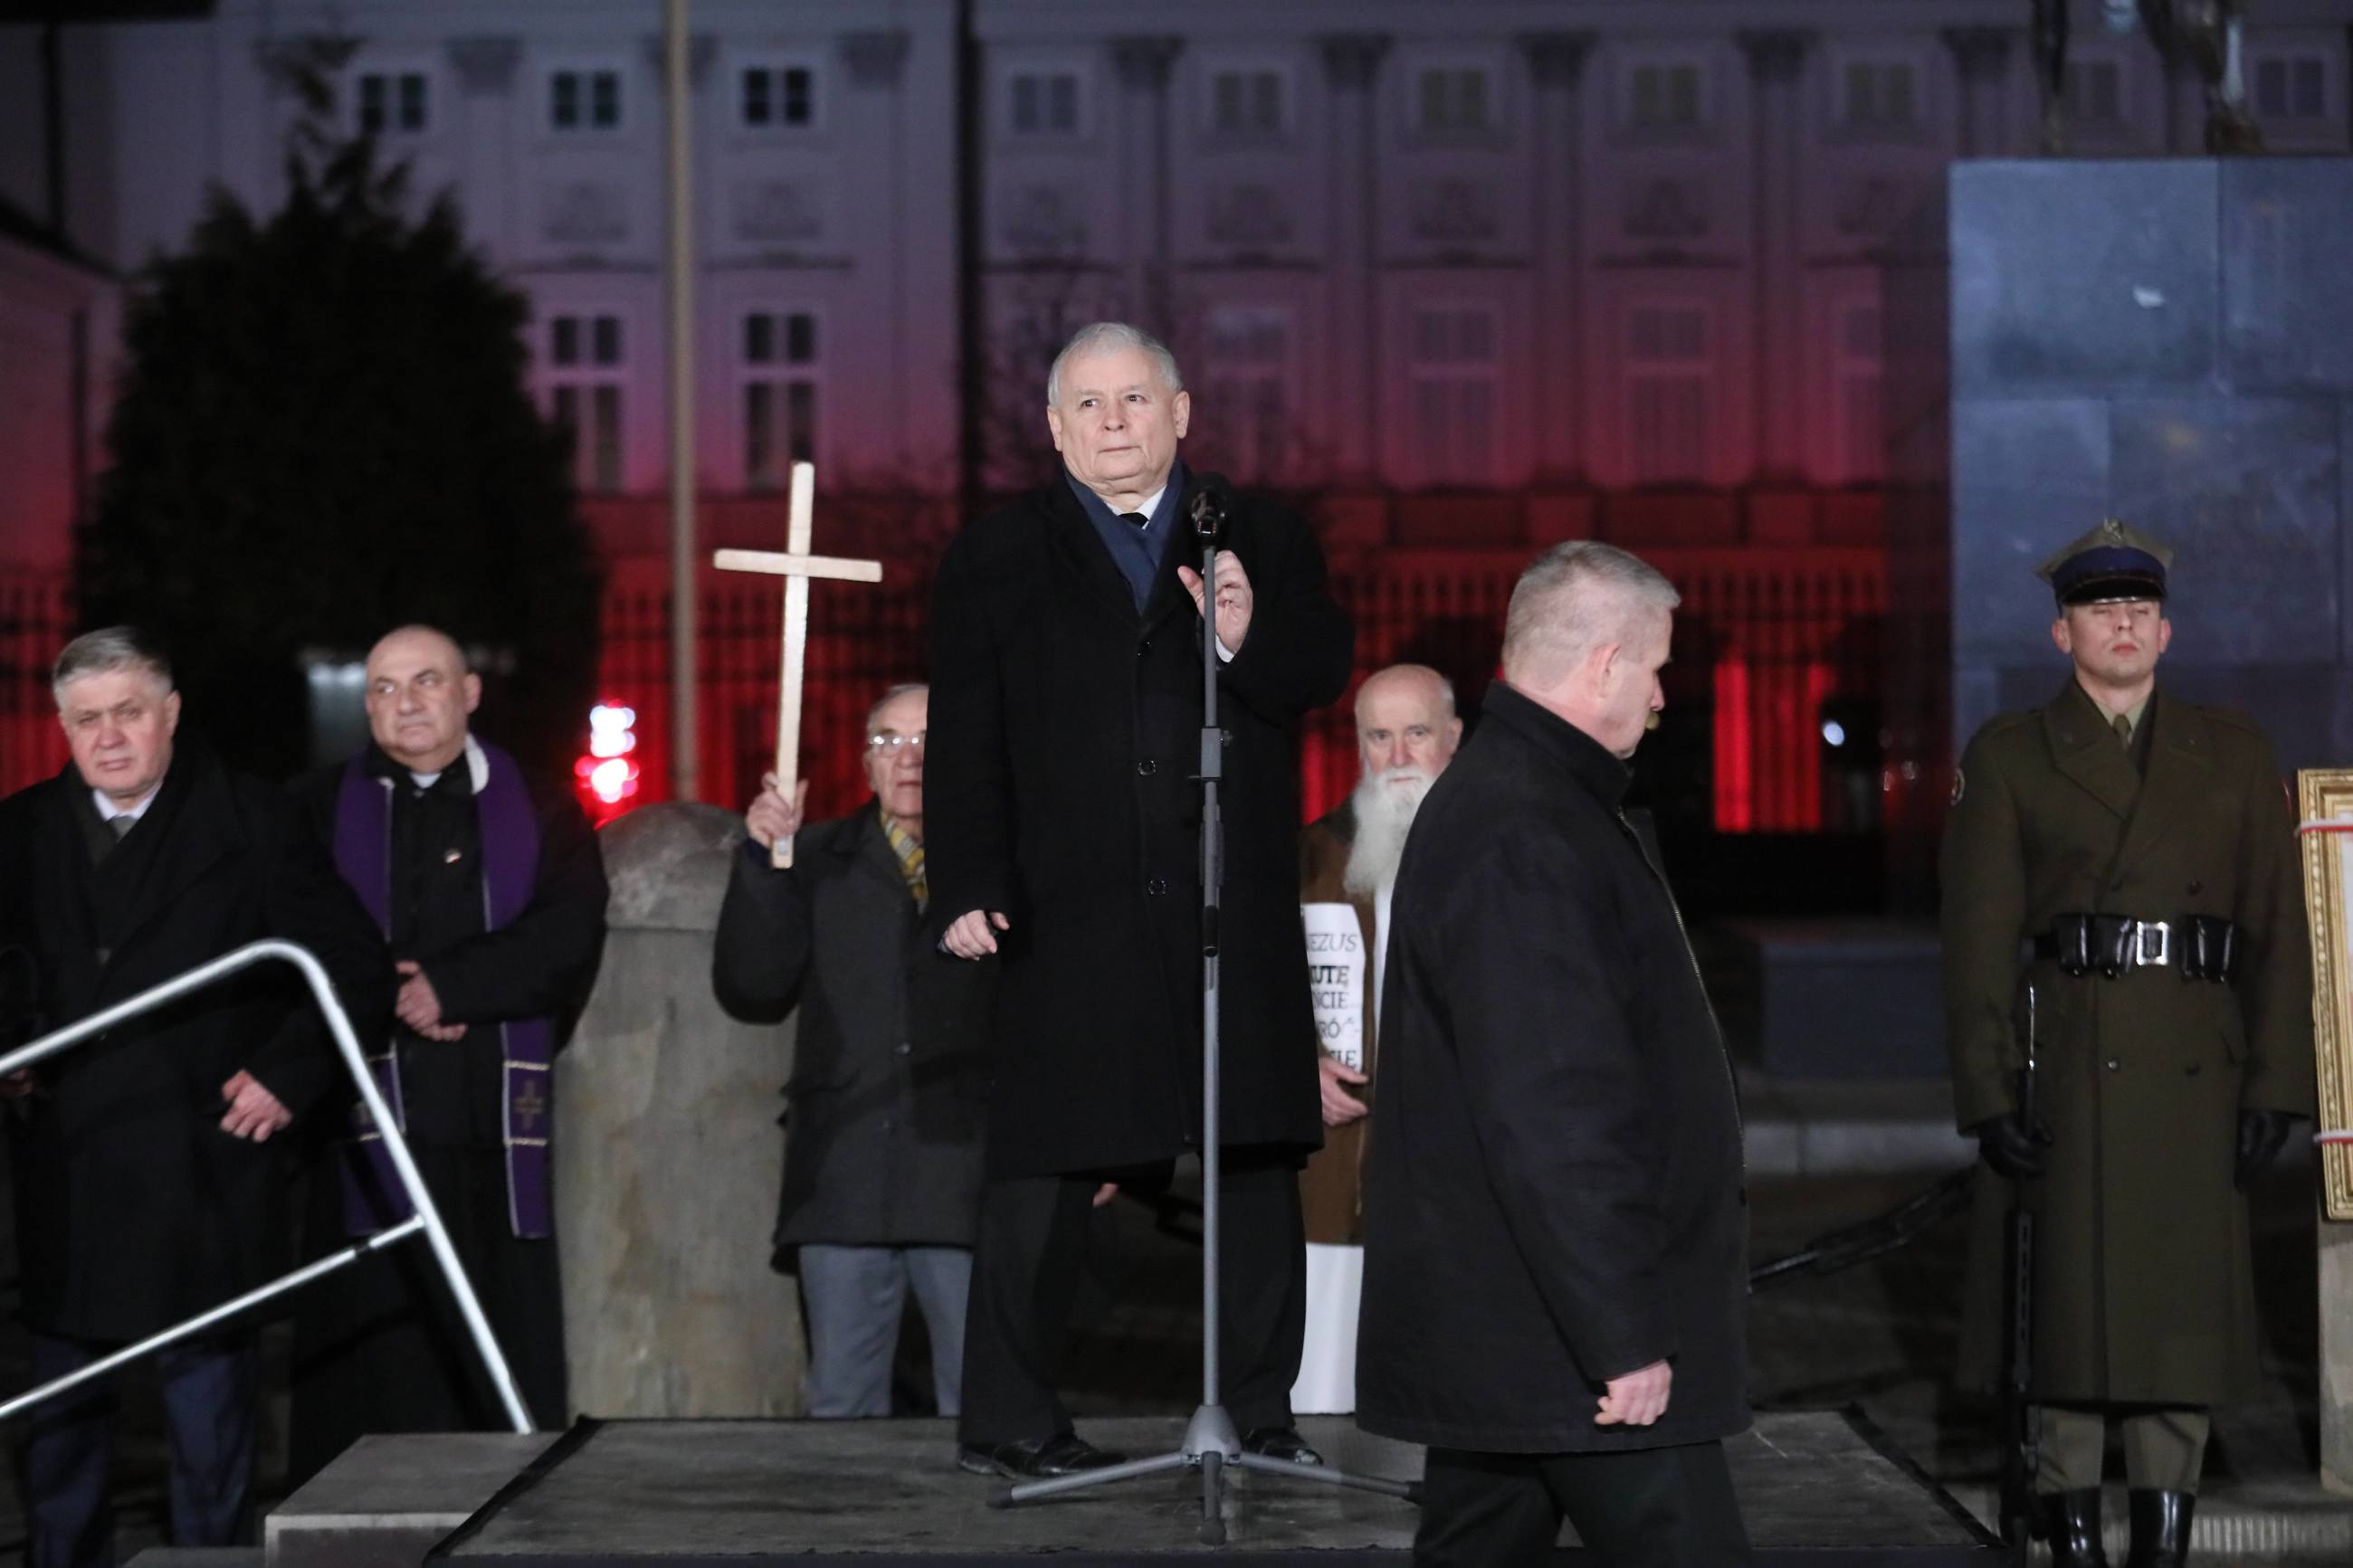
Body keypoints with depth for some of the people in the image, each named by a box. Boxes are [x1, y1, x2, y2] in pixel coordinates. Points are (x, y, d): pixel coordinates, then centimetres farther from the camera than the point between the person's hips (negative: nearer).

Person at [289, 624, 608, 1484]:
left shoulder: (541, 813, 13)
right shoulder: (319, 811, 13)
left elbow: (568, 937, -2)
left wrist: (447, 986, -11)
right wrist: (389, 1003, -11)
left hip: (497, 1127, 1)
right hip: (371, 1124, -1)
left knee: (505, 1370, -1)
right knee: (373, 1359, -5)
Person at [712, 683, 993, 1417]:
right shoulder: (819, 861, 13)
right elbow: (750, 990, 3)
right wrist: (761, 860, -6)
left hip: (966, 1182, -2)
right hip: (844, 1182, 2)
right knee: (840, 1405, 6)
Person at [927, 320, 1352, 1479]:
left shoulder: (1265, 543, 13)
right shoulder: (994, 560, 9)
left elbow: (1322, 674, 2)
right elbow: (965, 741, 2)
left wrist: (1249, 641, -18)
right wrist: (970, 890, -8)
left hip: (1238, 915, 2)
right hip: (1069, 917, -2)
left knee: (1256, 1157, 5)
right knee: (1039, 1168, 0)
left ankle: (1261, 1408, 15)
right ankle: (1006, 1418, 8)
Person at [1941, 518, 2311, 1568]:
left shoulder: (2233, 754, 12)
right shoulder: (2006, 756, 5)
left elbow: (2278, 928, 7)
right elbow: (1976, 937, -1)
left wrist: (2276, 1083, -2)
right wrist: (1987, 1095, -9)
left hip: (2195, 1075, 2)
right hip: (2061, 1075, -2)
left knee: (2185, 1301, 3)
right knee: (2065, 1302, -1)